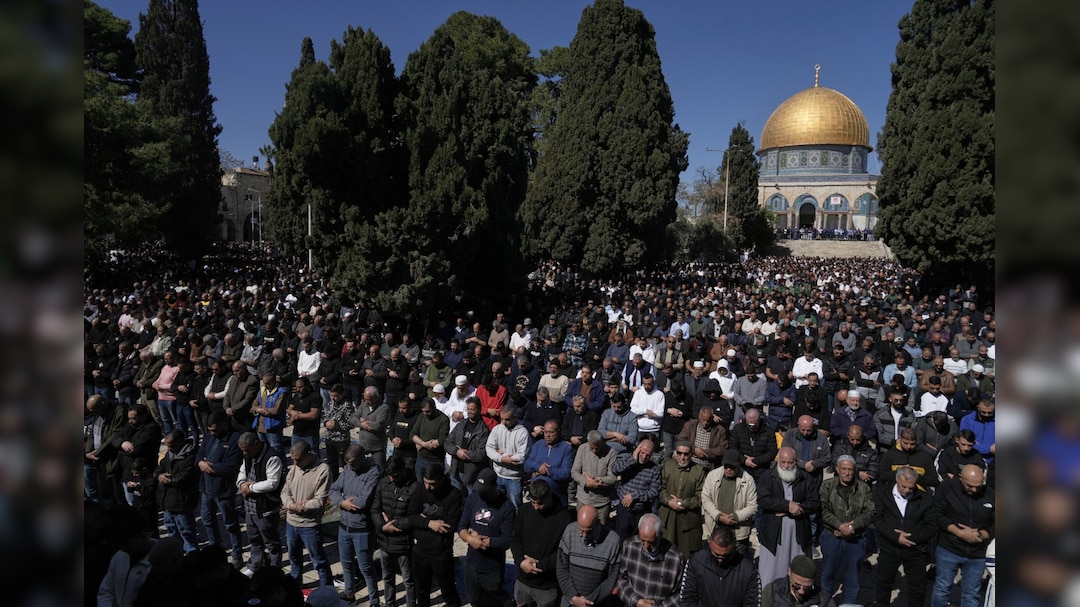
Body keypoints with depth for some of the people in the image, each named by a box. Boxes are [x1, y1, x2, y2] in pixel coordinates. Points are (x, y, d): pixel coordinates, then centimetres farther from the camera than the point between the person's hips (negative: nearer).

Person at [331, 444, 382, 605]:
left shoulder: (374, 472, -21)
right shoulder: (347, 469, 1)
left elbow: (364, 501, -27)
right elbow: (333, 490, 3)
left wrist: (345, 501, -11)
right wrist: (342, 503, -17)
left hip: (362, 530, -7)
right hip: (344, 526, 7)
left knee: (366, 567, 6)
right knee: (346, 562, 23)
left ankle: (374, 601, 23)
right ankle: (349, 593, 44)